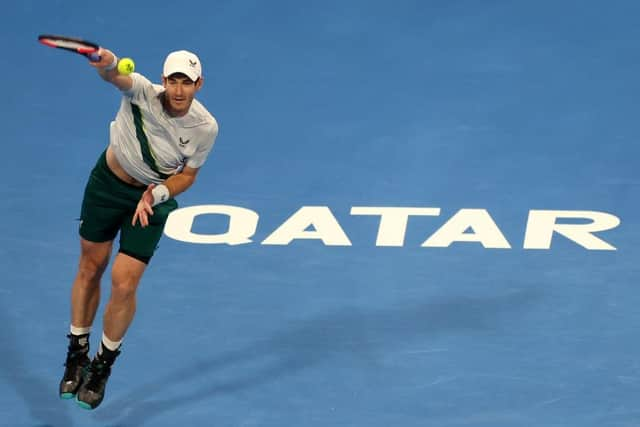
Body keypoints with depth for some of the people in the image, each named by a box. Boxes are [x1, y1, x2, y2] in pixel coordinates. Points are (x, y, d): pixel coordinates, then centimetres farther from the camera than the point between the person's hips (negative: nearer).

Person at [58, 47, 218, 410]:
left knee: (124, 283, -8)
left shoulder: (205, 127, -21)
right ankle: (78, 355, 33)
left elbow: (188, 174, -6)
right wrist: (108, 63, -73)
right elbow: (116, 76, -48)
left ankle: (103, 366, 16)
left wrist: (157, 194, -24)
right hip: (107, 182, 1)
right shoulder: (143, 93, -27)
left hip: (152, 199, 0)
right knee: (90, 269, 12)